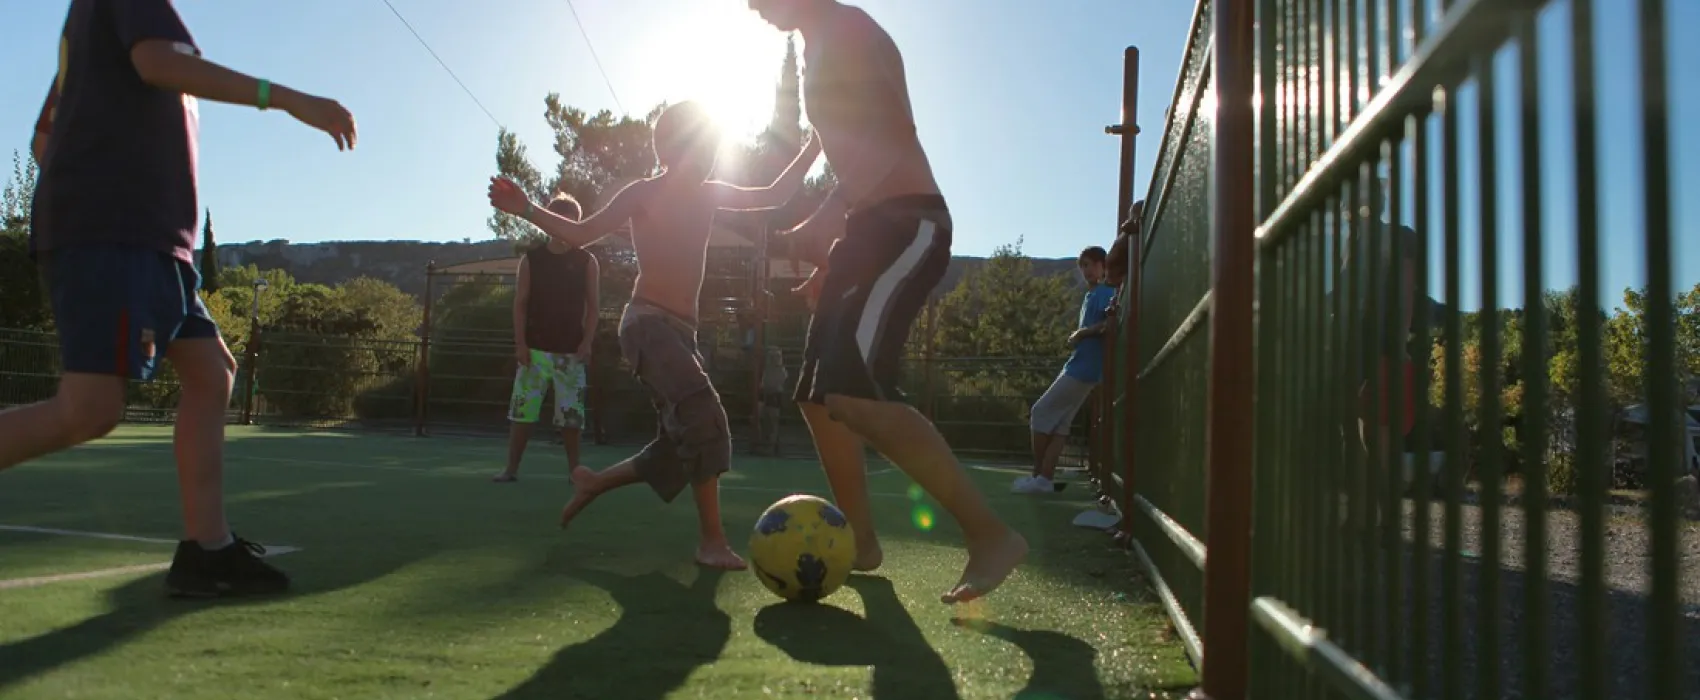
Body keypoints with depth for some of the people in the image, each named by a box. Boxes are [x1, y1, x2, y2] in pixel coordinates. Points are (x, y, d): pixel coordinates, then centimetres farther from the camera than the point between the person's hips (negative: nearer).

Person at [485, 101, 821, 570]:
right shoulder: (644, 194, -2)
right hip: (648, 325, -8)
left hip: (682, 332, 8)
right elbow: (582, 233, 2)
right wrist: (526, 210, -9)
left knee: (678, 451, 9)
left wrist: (813, 148, 15)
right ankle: (712, 541, -22)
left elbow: (775, 195, 20)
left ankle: (593, 481, 30)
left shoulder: (709, 196, 14)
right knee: (705, 418, -25)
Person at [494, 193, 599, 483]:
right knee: (522, 410, -1)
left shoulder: (587, 262, 4)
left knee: (571, 415, 1)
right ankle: (511, 469, 6)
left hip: (571, 351, 0)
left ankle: (574, 470, 11)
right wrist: (520, 343, -6)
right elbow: (520, 304, 3)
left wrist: (587, 342, -7)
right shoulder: (531, 259, 3)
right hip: (535, 349, 0)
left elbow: (592, 307, 4)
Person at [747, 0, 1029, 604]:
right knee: (819, 396, 11)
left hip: (905, 224, -11)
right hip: (870, 227, 11)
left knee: (854, 391, -24)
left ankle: (991, 535, -20)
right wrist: (831, 253, 25)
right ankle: (861, 542, 21)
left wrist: (813, 231, -26)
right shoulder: (820, 51, 25)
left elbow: (890, 141, -19)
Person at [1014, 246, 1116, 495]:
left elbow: (1112, 323, -24)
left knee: (1041, 413, -6)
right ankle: (1046, 478, 6)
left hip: (1083, 368, -10)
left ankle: (1038, 476, 0)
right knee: (1058, 422, 7)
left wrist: (1082, 332, -14)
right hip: (1078, 366, 10)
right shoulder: (1091, 295, 21)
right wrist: (1078, 336, 5)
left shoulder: (1105, 292, -9)